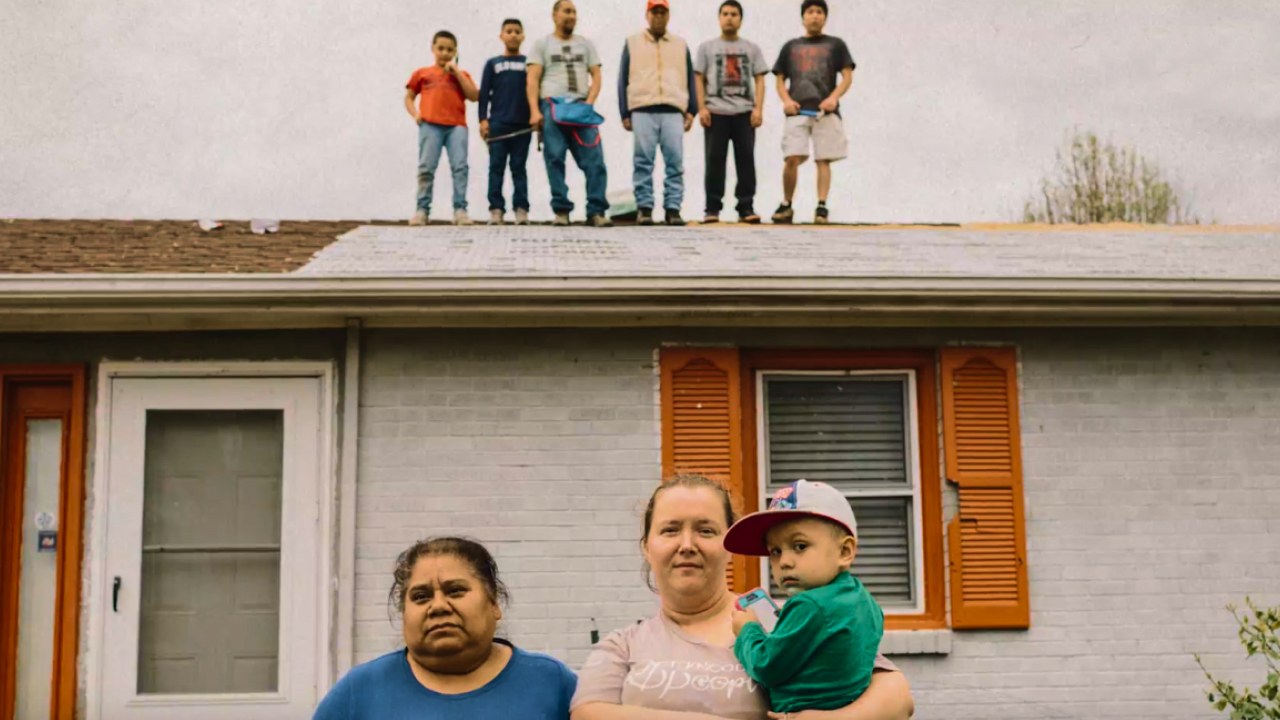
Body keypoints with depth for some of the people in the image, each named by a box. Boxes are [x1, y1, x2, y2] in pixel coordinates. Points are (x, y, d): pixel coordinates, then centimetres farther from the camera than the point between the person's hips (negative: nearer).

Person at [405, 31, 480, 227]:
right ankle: (422, 210, -2)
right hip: (430, 125, 0)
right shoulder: (422, 73, 19)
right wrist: (415, 114, 0)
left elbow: (474, 96, 5)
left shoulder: (460, 75, 21)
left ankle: (460, 210, -9)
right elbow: (409, 97, 20)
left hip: (456, 126, 1)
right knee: (426, 167, -6)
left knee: (460, 166, -10)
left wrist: (457, 73, 4)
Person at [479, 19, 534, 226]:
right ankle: (496, 209, -3)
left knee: (519, 167, 2)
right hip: (497, 123, 0)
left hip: (523, 123, 0)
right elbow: (484, 93, 7)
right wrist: (483, 119, -3)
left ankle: (521, 209, 0)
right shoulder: (492, 63, 11)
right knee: (496, 167, -2)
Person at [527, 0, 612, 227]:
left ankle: (596, 211, -12)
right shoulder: (542, 45, 13)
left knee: (594, 159, -11)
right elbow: (532, 80, 4)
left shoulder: (585, 44, 20)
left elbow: (596, 76, 12)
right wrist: (534, 111, -10)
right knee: (555, 159, -6)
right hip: (552, 106, -1)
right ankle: (561, 210, -3)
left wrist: (589, 103, -5)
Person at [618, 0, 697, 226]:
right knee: (643, 162, -6)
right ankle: (644, 208, -3)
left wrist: (691, 111, 7)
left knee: (675, 162, -7)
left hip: (673, 112, 1)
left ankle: (673, 208, -5)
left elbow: (690, 80, 17)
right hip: (642, 111, -1)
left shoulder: (681, 45, 20)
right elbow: (623, 79, 11)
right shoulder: (632, 43, 15)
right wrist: (625, 114, 3)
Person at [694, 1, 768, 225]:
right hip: (716, 112, -1)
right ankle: (712, 208, -1)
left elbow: (759, 80, 9)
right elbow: (699, 80, 8)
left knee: (746, 159, -3)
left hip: (745, 113, 1)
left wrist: (758, 109, -4)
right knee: (714, 159, -4)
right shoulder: (707, 47, 13)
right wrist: (702, 108, -4)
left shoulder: (752, 49, 15)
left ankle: (746, 208, -1)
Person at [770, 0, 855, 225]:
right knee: (792, 159, -10)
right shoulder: (790, 46, 19)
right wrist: (786, 100, -2)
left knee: (823, 160, -5)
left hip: (826, 112, -1)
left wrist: (834, 97, -12)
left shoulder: (835, 44, 14)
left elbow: (847, 76, 6)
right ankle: (786, 206, 3)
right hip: (797, 112, 1)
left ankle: (822, 208, -3)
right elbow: (780, 80, 18)